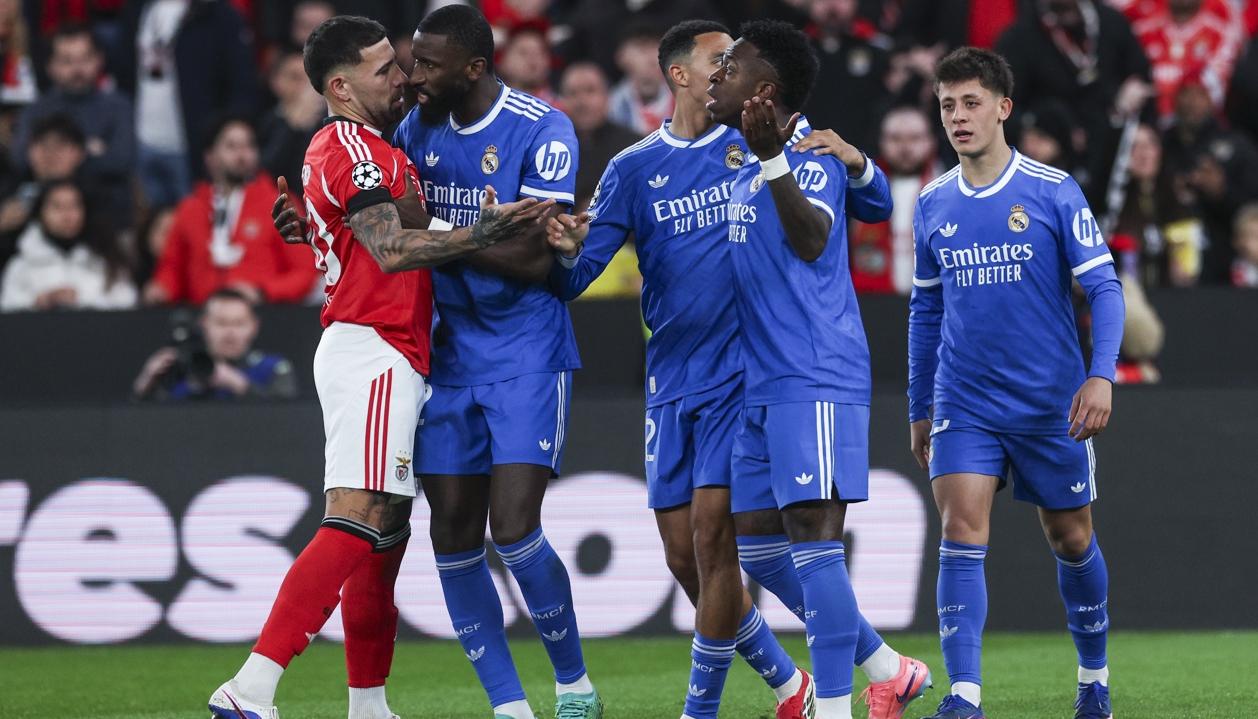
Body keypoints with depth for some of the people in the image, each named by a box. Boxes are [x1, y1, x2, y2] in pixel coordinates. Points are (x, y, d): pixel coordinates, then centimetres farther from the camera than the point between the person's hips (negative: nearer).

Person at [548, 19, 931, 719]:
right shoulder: (634, 169, 7)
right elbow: (574, 279, 3)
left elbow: (875, 204, 3)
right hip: (672, 386, 4)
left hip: (743, 371, -4)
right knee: (686, 559, 4)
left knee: (714, 537, -13)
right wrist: (568, 250, -21)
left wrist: (855, 162, -19)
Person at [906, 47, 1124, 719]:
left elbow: (1103, 286, -5)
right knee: (961, 533, -14)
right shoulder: (933, 204, 6)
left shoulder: (1054, 191, -5)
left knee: (1071, 538, 10)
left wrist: (1101, 374, -18)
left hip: (1051, 404, -2)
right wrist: (919, 409, 17)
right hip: (964, 405, 2)